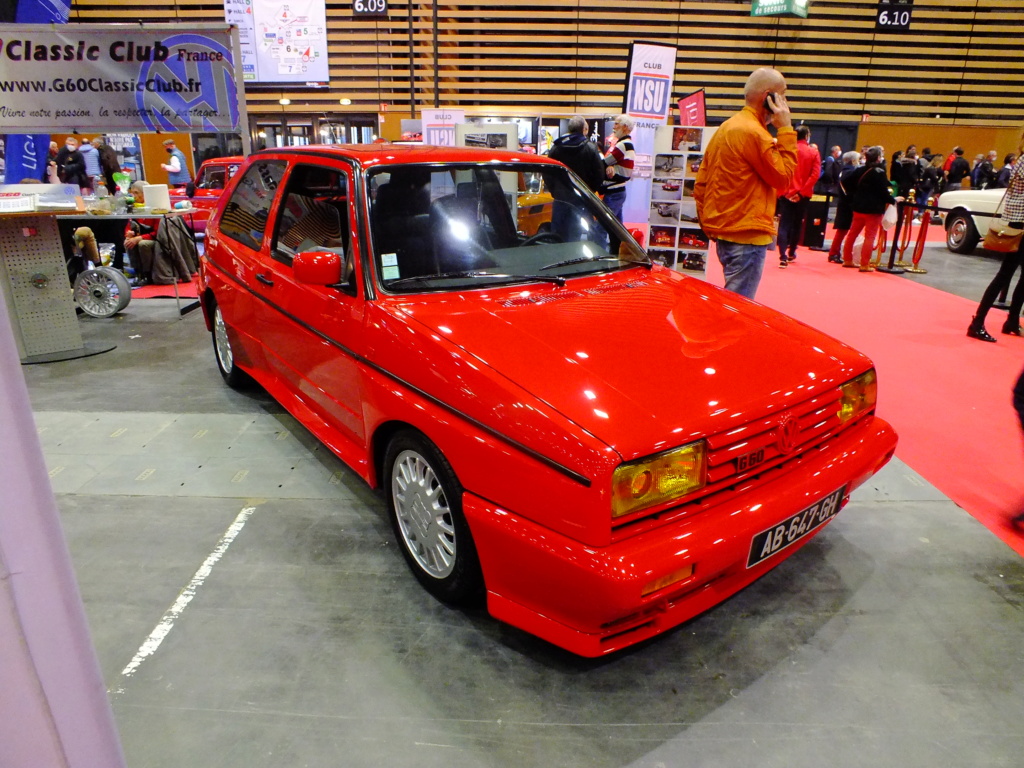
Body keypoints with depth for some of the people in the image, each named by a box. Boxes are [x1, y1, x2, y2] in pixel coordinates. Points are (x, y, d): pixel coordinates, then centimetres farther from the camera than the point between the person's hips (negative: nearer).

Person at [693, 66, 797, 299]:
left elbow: (700, 183, 14)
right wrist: (786, 130, -7)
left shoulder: (726, 127, 14)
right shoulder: (754, 133, -14)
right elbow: (783, 177, -9)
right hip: (747, 234, -10)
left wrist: (707, 220, 18)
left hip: (723, 229, 10)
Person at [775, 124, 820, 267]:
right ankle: (791, 253, 26)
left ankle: (783, 256, -15)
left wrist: (781, 190, -2)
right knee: (797, 224, 15)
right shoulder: (814, 152, -1)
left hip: (786, 193, -1)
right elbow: (815, 175, -9)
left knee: (784, 224, -2)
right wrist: (802, 192, -9)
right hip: (803, 195, 1)